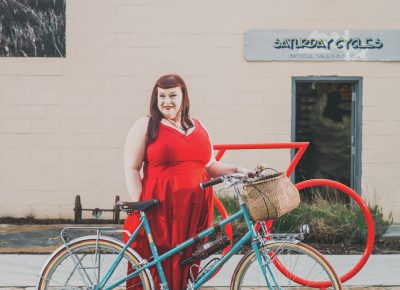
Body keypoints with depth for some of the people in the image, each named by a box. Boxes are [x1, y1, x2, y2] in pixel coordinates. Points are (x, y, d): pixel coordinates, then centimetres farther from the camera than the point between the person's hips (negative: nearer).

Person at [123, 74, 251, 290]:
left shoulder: (198, 127, 17)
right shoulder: (145, 126, 3)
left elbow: (210, 166, 22)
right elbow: (131, 169, -1)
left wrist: (237, 170, 6)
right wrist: (139, 206, -9)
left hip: (194, 211, 4)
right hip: (160, 211, -4)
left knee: (185, 269, 6)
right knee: (155, 270, -5)